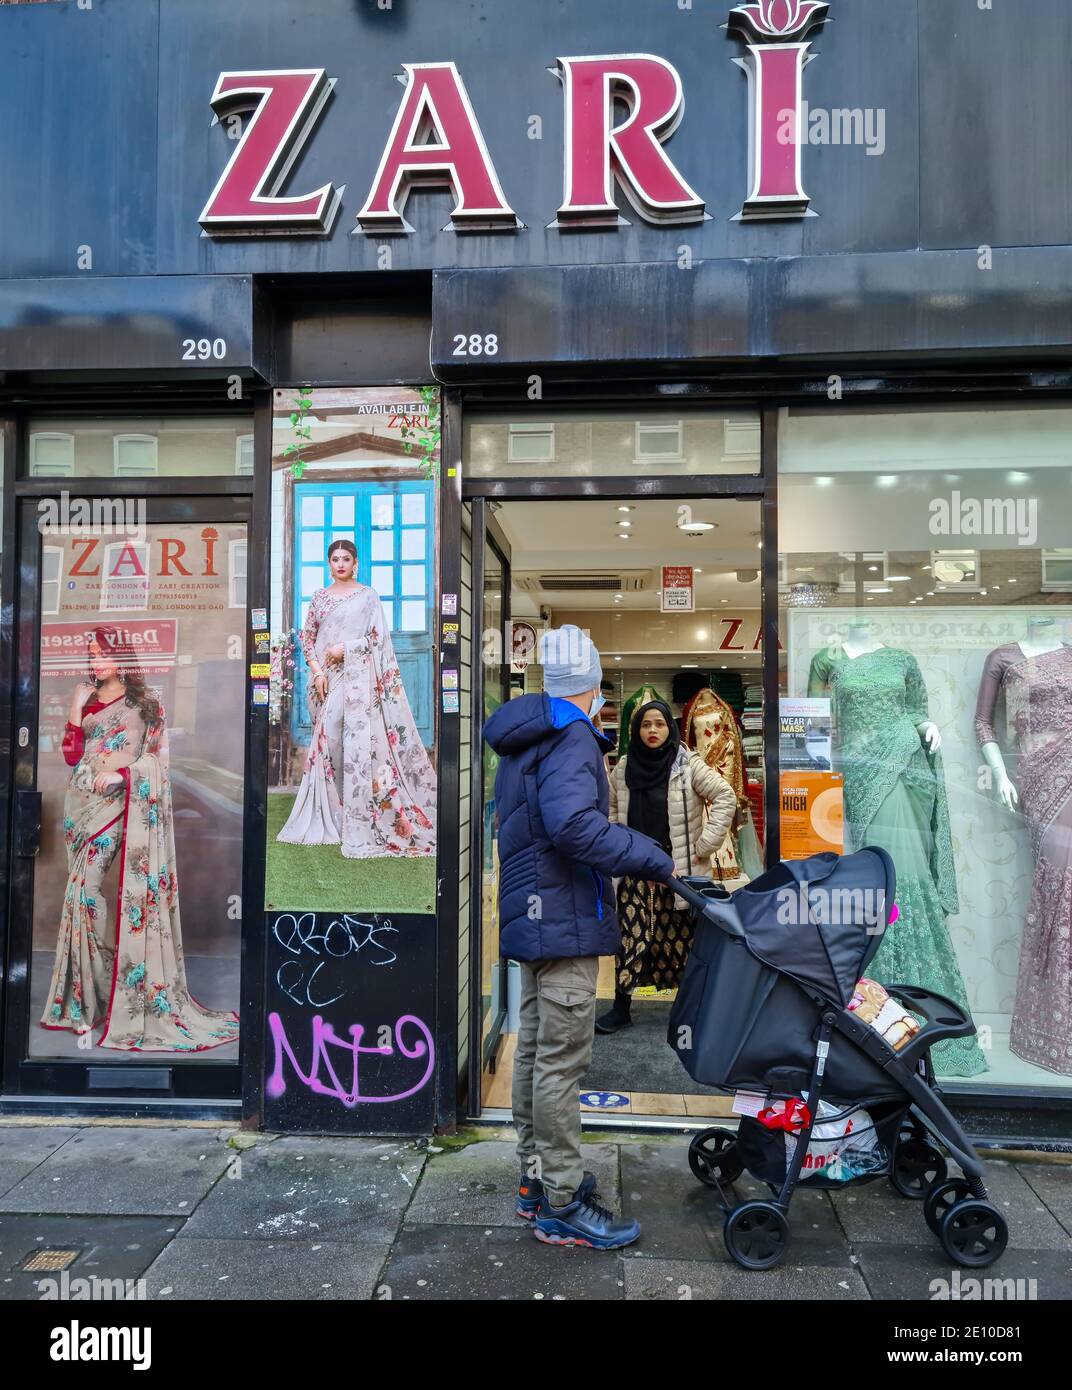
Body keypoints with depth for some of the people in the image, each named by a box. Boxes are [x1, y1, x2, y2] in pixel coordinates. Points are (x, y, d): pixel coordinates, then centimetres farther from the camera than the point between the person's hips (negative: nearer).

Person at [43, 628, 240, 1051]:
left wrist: (121, 774, -17)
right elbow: (71, 756, 7)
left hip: (119, 800, -5)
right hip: (84, 801, 5)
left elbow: (156, 755, -3)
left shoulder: (144, 703, 3)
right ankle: (86, 993, 11)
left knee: (83, 886, -12)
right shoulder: (86, 701, 15)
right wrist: (76, 710, -2)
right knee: (81, 888, 2)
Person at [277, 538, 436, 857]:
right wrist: (316, 671, -1)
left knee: (359, 741, -10)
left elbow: (379, 636, -1)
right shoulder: (320, 596, 12)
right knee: (327, 741, 4)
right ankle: (329, 816, 16)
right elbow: (306, 637, 12)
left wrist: (346, 648, -12)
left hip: (359, 677, -3)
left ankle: (361, 825, -6)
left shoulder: (368, 595, 4)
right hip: (328, 678, 4)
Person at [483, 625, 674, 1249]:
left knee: (536, 1051, 18)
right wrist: (655, 859, -24)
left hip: (532, 914, 10)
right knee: (562, 1060, -3)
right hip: (566, 920, -10)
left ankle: (537, 1177, 31)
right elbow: (574, 825, -31)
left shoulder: (525, 739, 15)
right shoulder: (571, 739, -17)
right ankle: (562, 1205, 7)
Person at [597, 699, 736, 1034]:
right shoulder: (624, 767, 5)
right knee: (630, 935, 2)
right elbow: (610, 808, 20)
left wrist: (704, 844, -10)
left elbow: (725, 797, -7)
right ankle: (621, 1009, 12)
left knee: (680, 935, 6)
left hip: (679, 868, -3)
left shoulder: (688, 765, -6)